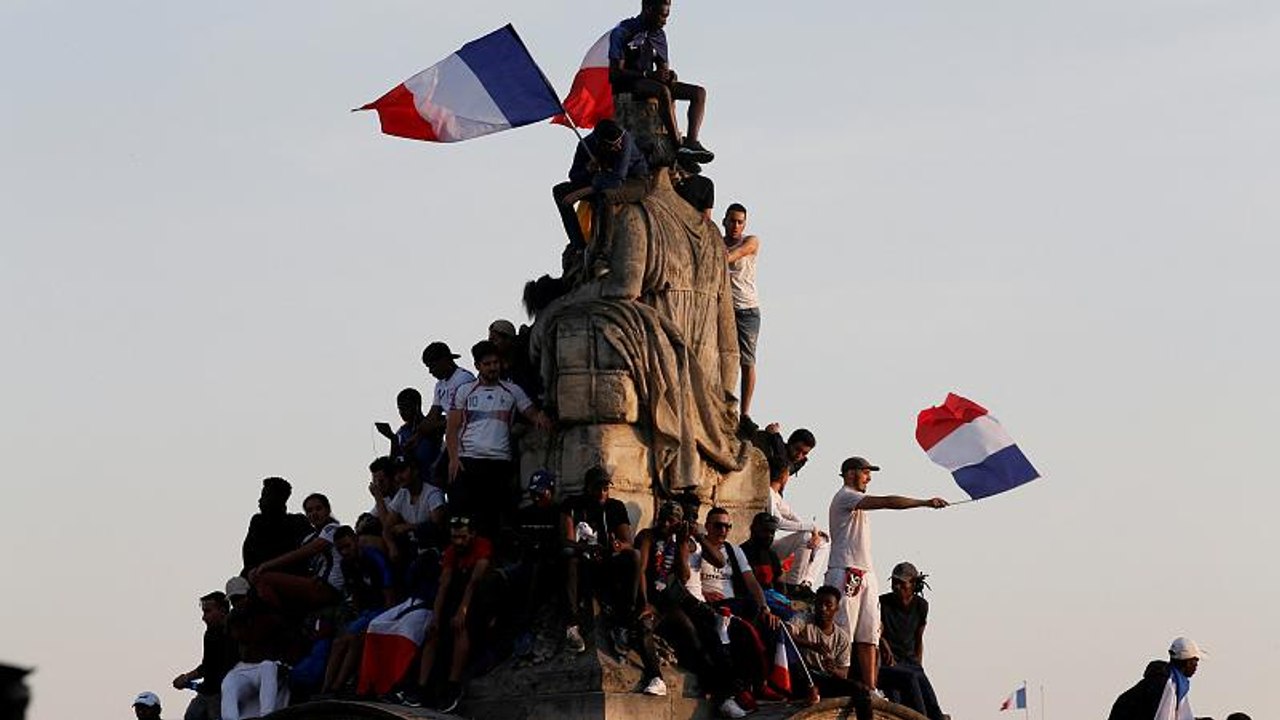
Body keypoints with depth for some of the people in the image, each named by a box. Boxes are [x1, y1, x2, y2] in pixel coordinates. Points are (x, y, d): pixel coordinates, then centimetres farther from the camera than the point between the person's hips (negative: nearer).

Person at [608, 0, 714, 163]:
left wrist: (669, 75, -9)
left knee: (698, 92, -6)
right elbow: (616, 72, -16)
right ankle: (679, 146, -40)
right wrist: (648, 74, -25)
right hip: (626, 85, -8)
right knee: (663, 92, -37)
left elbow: (664, 68, 18)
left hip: (650, 81, 8)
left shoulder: (659, 35, 14)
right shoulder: (623, 32, -9)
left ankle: (691, 142, -25)